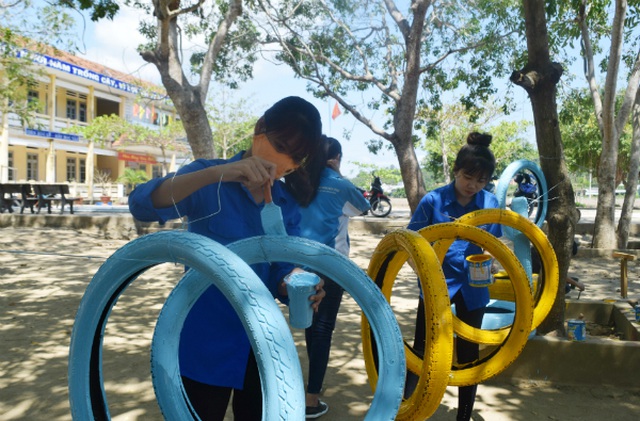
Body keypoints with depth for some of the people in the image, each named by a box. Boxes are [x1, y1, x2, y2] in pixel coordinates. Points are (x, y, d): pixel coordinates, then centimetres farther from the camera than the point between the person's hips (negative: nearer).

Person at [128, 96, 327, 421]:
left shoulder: (288, 204, 1)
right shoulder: (208, 182, -11)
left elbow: (280, 272, -2)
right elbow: (142, 205, -28)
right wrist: (217, 173, -41)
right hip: (204, 343, -4)